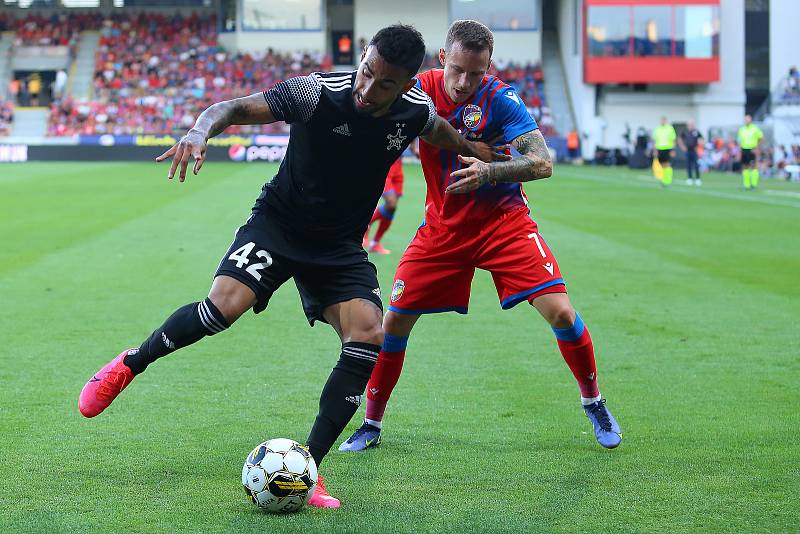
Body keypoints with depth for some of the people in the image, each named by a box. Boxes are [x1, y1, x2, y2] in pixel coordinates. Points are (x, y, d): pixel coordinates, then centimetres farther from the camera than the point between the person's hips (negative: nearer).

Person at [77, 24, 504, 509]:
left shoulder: (416, 110, -9)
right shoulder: (318, 92, -23)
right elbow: (236, 108, -24)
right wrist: (199, 133, -43)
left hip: (341, 247, 4)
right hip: (279, 226, -3)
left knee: (369, 336, -19)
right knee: (224, 305, -28)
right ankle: (130, 364, 1)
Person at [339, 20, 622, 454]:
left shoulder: (500, 98, -17)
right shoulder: (420, 90, -10)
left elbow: (543, 163, -23)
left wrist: (490, 172, -40)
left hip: (503, 221, -2)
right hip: (442, 228, 2)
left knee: (561, 313, -13)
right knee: (394, 321, -5)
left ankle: (593, 403, 12)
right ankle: (371, 425, 13)